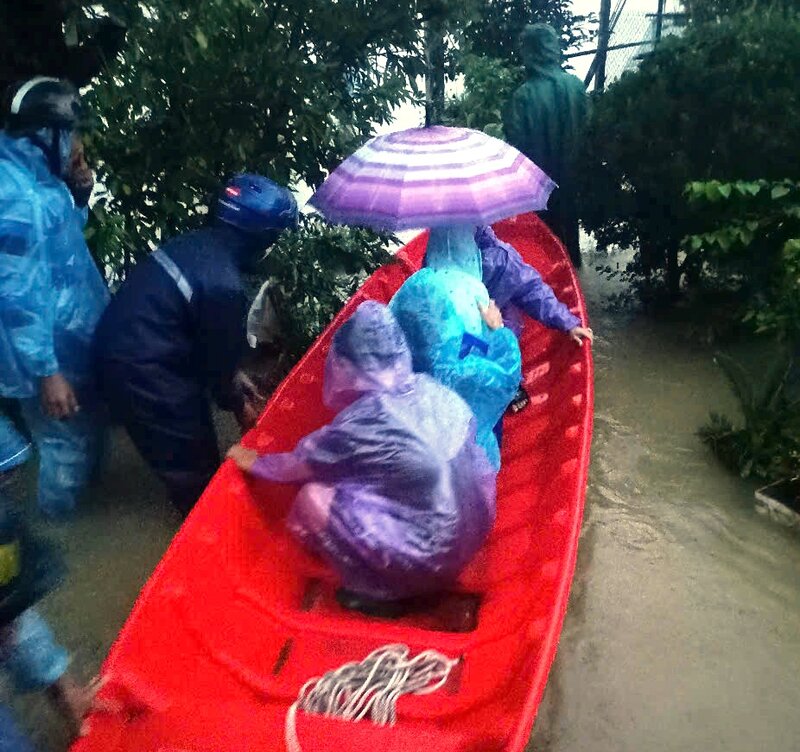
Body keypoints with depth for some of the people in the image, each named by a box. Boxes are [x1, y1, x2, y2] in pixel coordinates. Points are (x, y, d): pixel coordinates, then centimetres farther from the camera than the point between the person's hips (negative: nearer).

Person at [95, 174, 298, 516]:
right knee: (194, 466, 11)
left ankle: (197, 502, 50)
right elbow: (216, 359, -14)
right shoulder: (222, 285, -27)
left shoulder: (195, 243, 2)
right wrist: (238, 404, 4)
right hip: (140, 373, -9)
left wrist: (233, 380, 16)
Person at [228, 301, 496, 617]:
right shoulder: (435, 390, -5)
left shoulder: (363, 422, -20)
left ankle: (380, 592, 8)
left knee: (315, 499, -6)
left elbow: (299, 464, -4)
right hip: (471, 535, 7)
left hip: (429, 560, -7)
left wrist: (255, 462, 16)